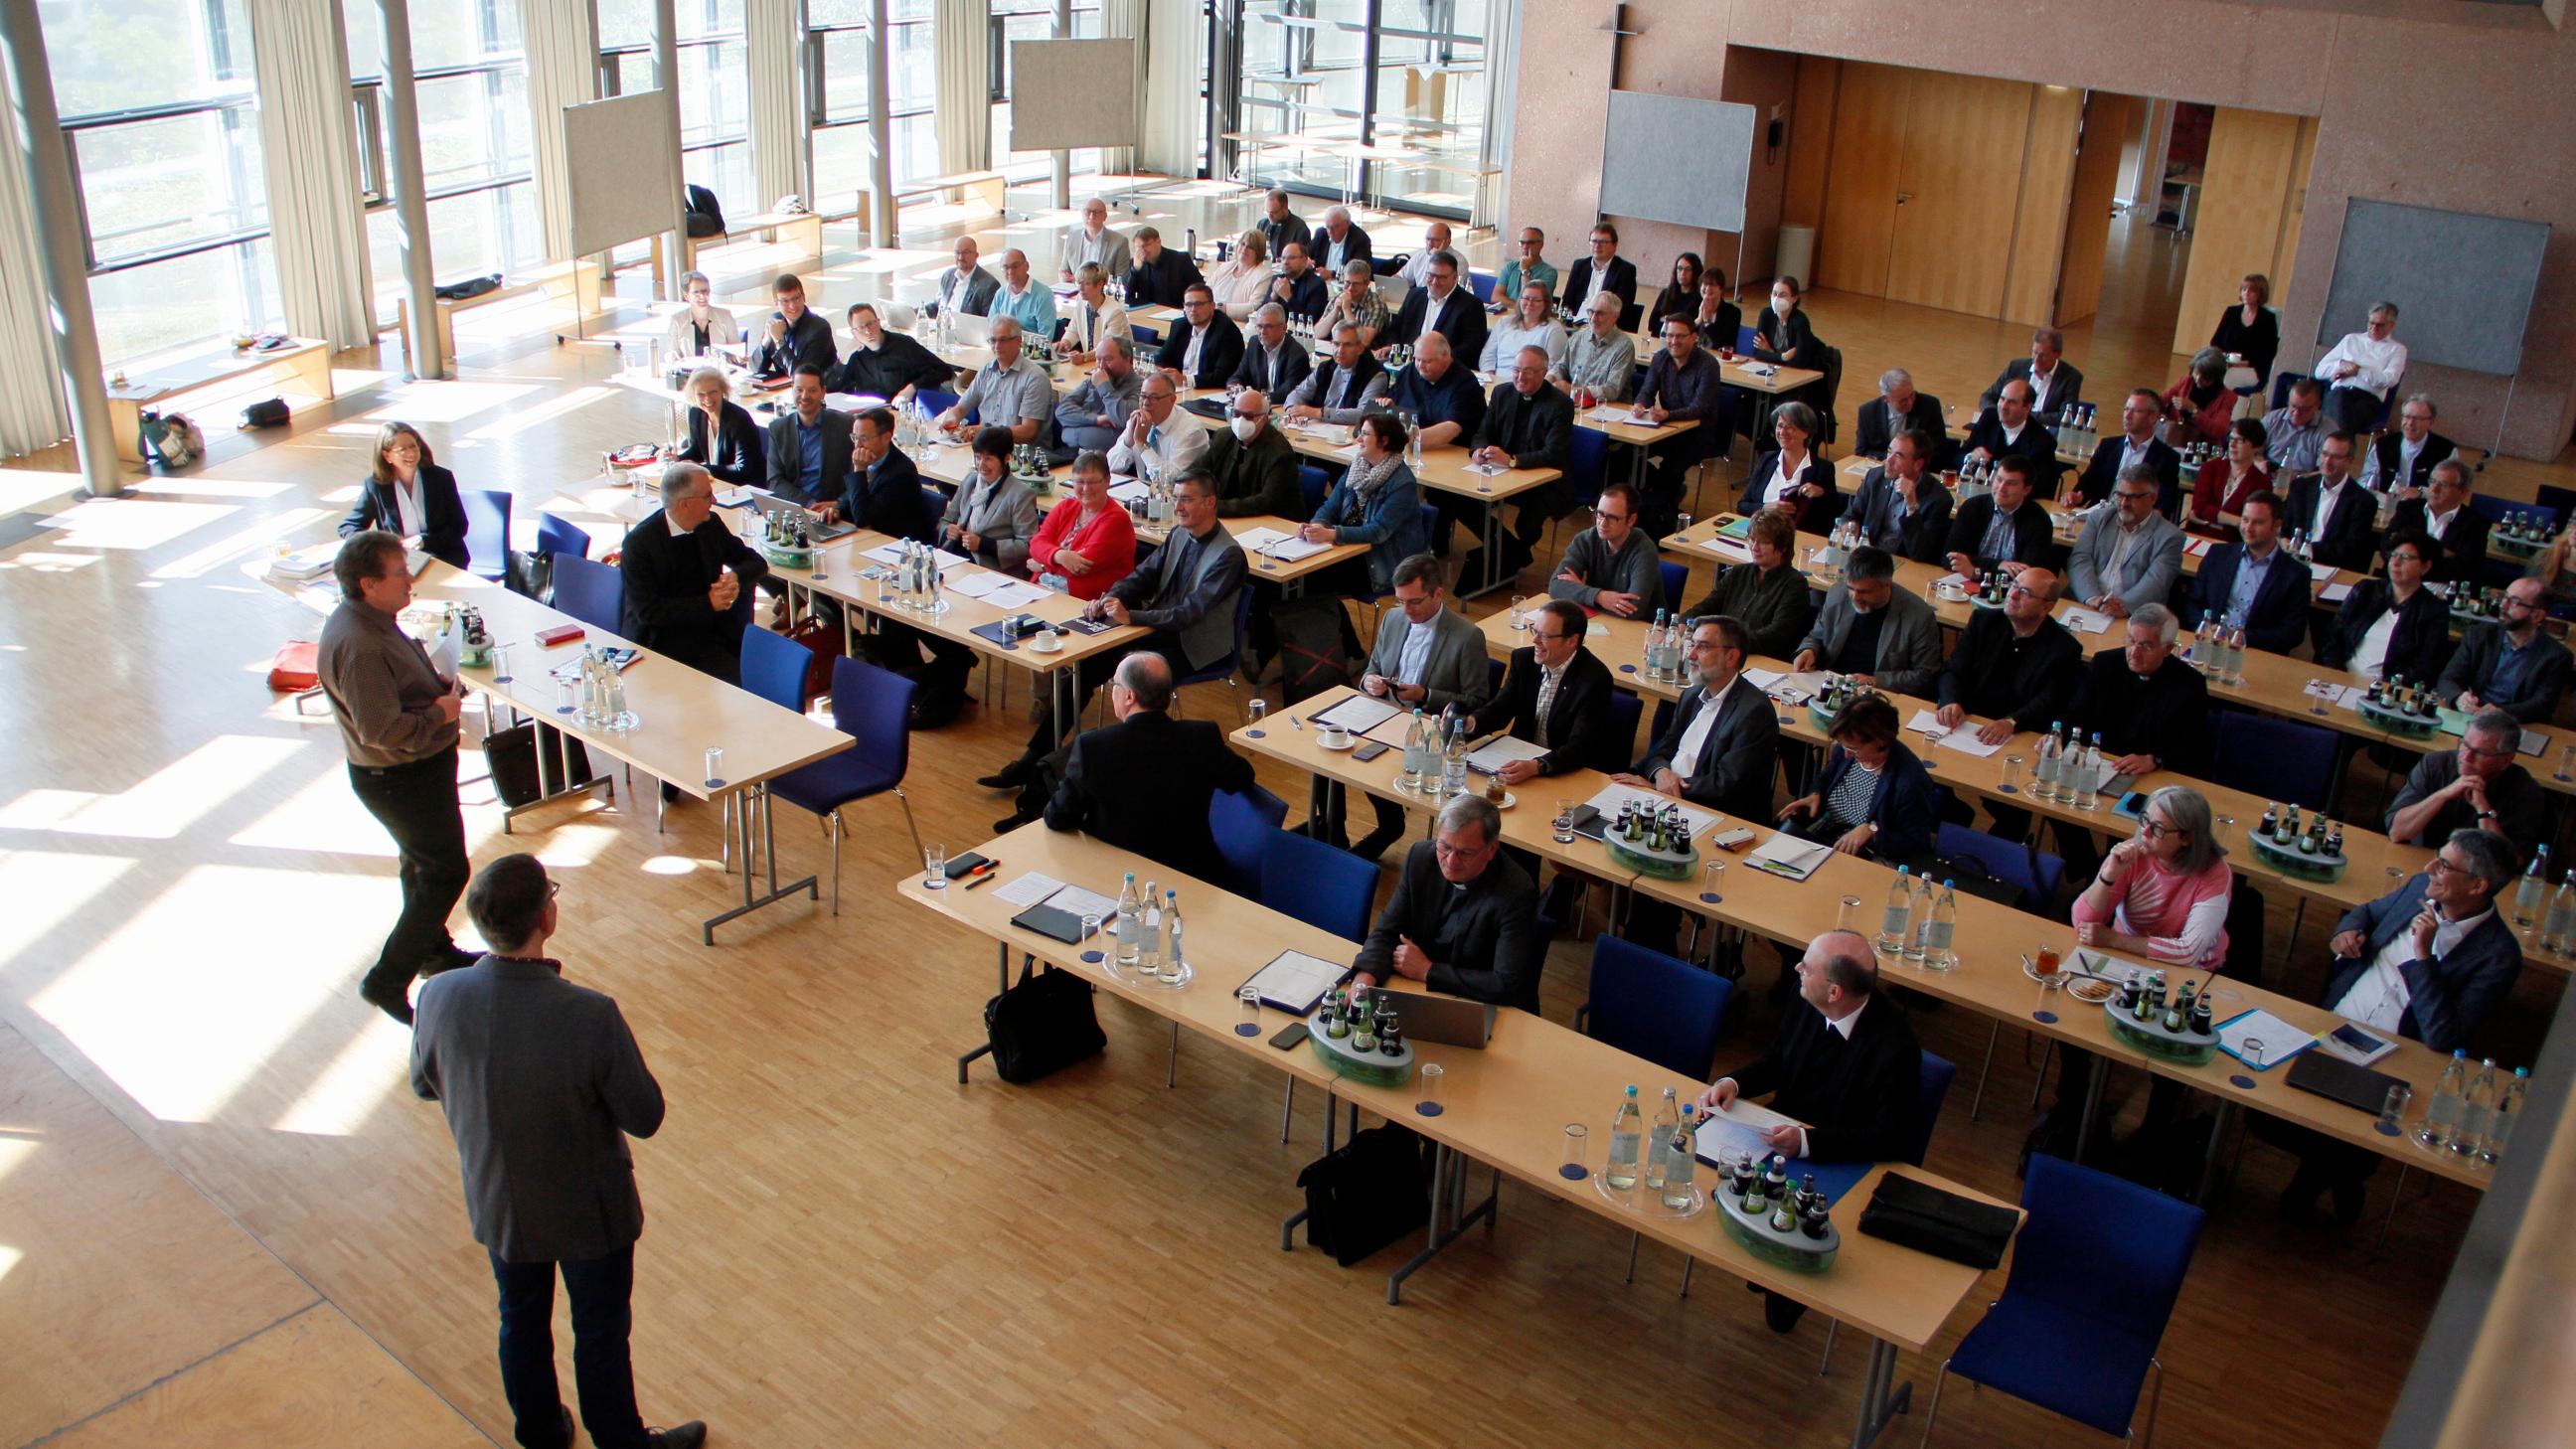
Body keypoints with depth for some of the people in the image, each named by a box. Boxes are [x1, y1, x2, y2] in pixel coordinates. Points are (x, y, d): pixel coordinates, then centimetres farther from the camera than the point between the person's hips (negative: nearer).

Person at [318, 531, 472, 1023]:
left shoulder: (370, 619, 2)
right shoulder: (358, 647, -31)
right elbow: (382, 730, -32)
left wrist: (438, 685, 3)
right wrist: (442, 711, -20)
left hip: (419, 766, 10)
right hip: (400, 778, -10)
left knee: (421, 863, 25)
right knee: (446, 873, -1)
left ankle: (433, 949, 45)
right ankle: (387, 981, 7)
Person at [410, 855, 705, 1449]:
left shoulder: (440, 997, -23)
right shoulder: (589, 1016, -35)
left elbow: (424, 1084, -2)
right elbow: (644, 1117, -22)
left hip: (497, 1204, 4)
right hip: (588, 1211, -4)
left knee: (522, 1320, 28)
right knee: (601, 1332, 20)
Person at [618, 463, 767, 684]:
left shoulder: (711, 525, 8)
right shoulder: (638, 542, -8)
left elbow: (757, 563, 17)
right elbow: (647, 611, -12)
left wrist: (736, 576, -6)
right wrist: (707, 604, -17)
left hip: (712, 636, 4)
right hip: (659, 644, -4)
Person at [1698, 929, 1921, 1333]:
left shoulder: (1893, 1044, -27)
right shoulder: (1808, 1005, -9)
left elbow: (1894, 1137, -25)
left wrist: (1808, 1141, -34)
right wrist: (1733, 1082, -12)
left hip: (1844, 1165, -6)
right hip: (1784, 1135, 6)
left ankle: (1784, 1296, 9)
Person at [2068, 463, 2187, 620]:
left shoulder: (2169, 537, 5)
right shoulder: (2100, 519, 16)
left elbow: (2155, 582, -8)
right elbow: (2080, 560, 3)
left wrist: (2125, 606, -26)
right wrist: (2093, 598, -15)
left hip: (2132, 618, -3)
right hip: (2083, 606, 3)